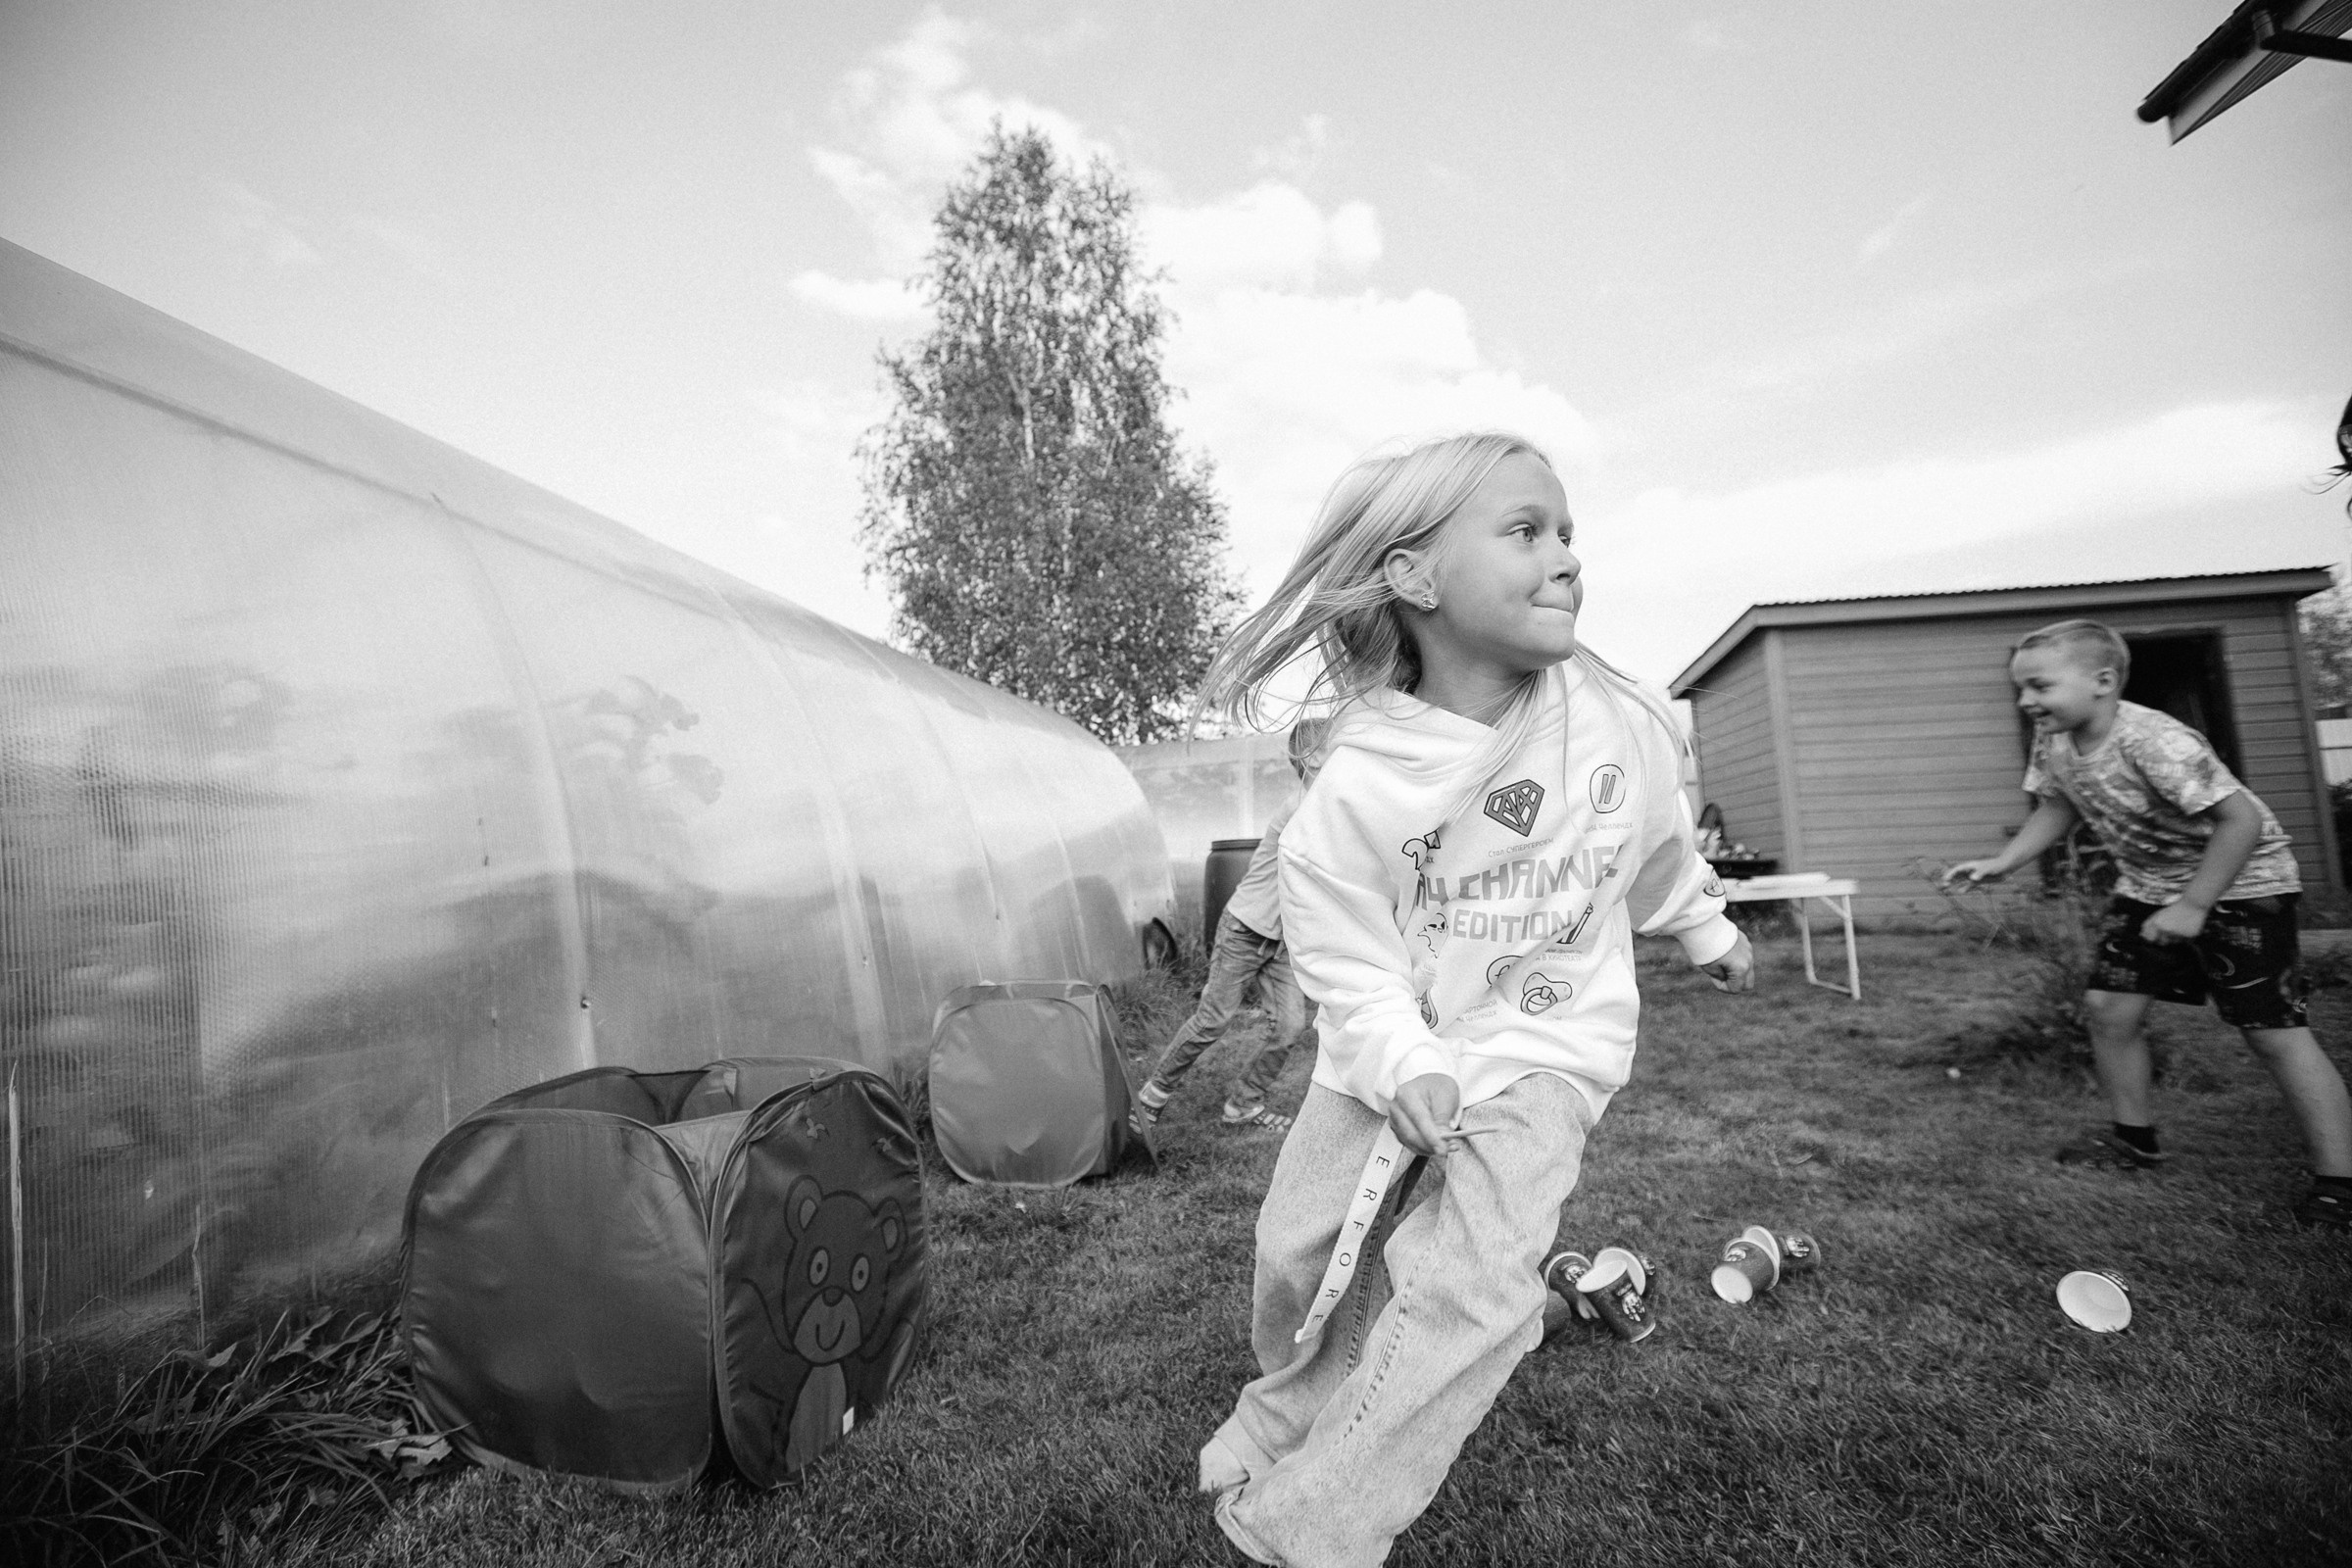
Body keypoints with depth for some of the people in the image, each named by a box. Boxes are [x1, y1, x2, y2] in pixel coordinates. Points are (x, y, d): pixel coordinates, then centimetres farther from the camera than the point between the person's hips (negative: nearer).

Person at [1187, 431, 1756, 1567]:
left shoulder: (1625, 723, -11)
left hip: (1542, 1047, 0)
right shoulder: (1359, 783, -20)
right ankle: (1275, 1437, 44)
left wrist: (1706, 929, 26)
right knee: (1300, 1258, 11)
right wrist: (1399, 1062, -28)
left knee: (1466, 1283, -15)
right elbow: (1346, 956, -14)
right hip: (1390, 1049, 0)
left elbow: (1660, 848, 11)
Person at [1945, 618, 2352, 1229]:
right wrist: (2002, 862, -5)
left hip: (2238, 883, -7)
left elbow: (2242, 820, -29)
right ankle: (2134, 1139, 21)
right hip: (2148, 886, 7)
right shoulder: (2053, 742, -9)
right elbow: (2058, 806, 8)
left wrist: (2193, 906, -27)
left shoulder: (2152, 740, -32)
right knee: (2107, 1006, 5)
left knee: (2273, 1031, -7)